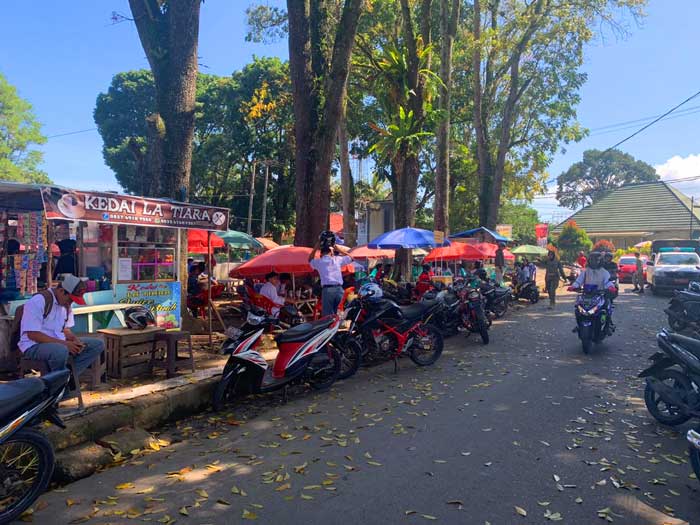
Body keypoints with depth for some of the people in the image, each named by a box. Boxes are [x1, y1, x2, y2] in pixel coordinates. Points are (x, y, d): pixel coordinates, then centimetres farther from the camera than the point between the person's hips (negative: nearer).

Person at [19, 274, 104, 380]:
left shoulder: (66, 304, 9)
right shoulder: (38, 301, -17)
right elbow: (32, 334, -21)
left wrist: (75, 340, -6)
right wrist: (63, 343, -24)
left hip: (60, 344, 8)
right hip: (34, 346, -8)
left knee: (98, 344, -6)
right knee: (61, 351, -41)